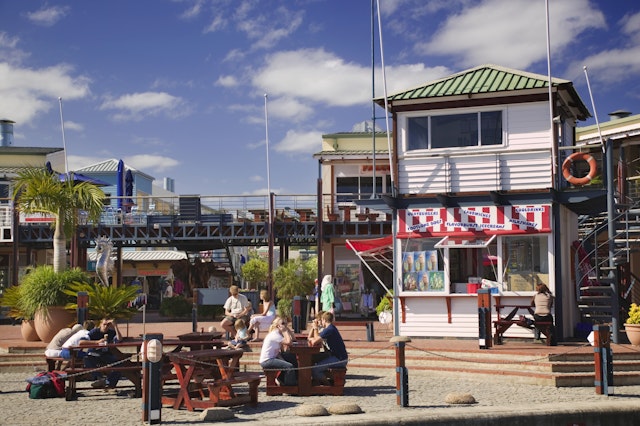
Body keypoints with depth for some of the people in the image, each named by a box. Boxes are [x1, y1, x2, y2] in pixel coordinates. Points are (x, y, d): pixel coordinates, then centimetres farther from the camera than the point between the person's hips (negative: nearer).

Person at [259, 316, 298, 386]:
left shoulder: (279, 333, 12)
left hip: (273, 357, 10)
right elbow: (288, 342, -28)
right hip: (266, 361, -10)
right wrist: (285, 331, -16)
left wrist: (288, 329, 0)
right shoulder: (274, 334, -18)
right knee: (290, 366, -22)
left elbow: (293, 339, 9)